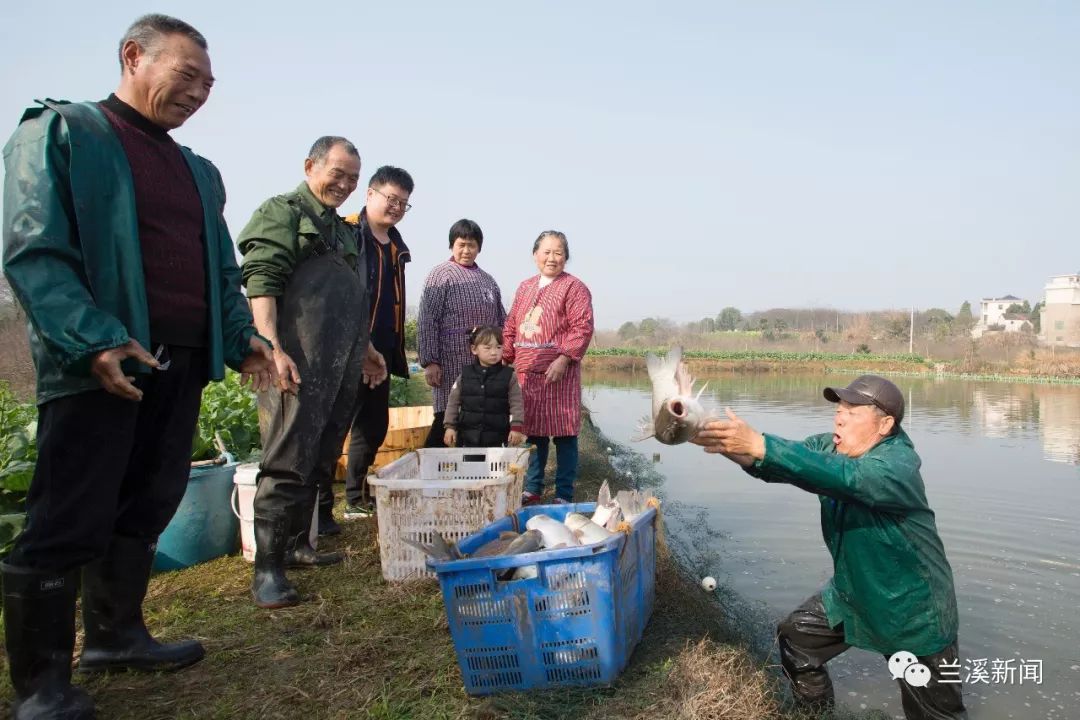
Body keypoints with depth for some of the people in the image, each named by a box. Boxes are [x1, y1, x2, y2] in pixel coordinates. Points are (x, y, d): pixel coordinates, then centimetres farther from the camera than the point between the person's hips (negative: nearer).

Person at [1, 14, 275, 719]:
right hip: (99, 369, -7)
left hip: (182, 369, 7)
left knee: (146, 511, 14)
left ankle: (115, 635, 31)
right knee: (69, 525, 0)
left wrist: (240, 337, 6)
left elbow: (222, 270, 22)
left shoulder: (200, 172, 19)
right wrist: (94, 341, -23)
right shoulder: (59, 131, -1)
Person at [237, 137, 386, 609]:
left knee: (317, 461, 12)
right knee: (288, 463, -8)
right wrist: (273, 349, -21)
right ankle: (267, 568, -2)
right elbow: (261, 284, -12)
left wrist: (364, 349, 27)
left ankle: (296, 544, 24)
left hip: (341, 367, 8)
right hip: (298, 364, -8)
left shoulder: (342, 229, 24)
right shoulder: (283, 212, 0)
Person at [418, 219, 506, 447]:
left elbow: (501, 321, 21)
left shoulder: (487, 279, 17)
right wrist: (429, 361, -13)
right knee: (447, 421, -4)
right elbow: (427, 321, -7)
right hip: (453, 364, -6)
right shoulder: (441, 275, -1)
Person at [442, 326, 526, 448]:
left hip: (496, 439, -2)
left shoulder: (509, 375, -3)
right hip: (468, 435, 2)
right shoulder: (465, 374, 2)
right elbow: (453, 402, 7)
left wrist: (516, 427, -10)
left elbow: (516, 404, -3)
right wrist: (450, 426, 3)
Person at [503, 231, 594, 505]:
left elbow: (582, 328, -11)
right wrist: (506, 359, 10)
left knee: (564, 434, -1)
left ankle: (564, 495, 9)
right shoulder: (524, 288, 17)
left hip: (558, 374, -5)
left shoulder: (574, 288, -2)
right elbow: (511, 327, 18)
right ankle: (532, 489, 25)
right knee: (532, 431, 12)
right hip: (526, 373, 6)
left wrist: (563, 359, -20)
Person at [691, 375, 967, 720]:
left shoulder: (898, 465, -29)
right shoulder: (831, 446, -7)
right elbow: (780, 464, -22)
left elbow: (840, 476, -48)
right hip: (851, 593, 7)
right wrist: (730, 444, -43)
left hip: (914, 612, -6)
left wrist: (759, 445, -57)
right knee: (794, 640, 15)